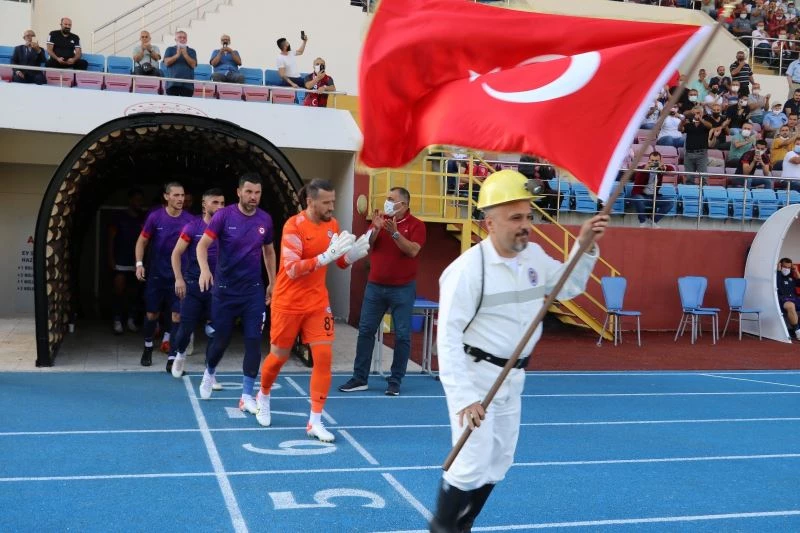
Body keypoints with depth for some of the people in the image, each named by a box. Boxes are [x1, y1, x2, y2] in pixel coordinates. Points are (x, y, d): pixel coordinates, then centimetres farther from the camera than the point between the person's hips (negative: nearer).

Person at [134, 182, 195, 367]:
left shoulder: (189, 220, -5)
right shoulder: (155, 217, -5)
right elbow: (142, 241, 4)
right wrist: (139, 264, -6)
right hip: (156, 274, 0)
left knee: (178, 315, -5)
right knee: (151, 313, 11)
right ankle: (148, 348, 34)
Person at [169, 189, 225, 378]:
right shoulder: (193, 226, -4)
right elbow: (176, 253, -1)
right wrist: (179, 279, -9)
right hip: (193, 284, -1)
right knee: (186, 326, 3)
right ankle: (179, 354, 34)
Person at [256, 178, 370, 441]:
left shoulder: (332, 224, 0)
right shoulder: (294, 226, -19)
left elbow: (342, 262, 11)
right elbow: (292, 270, -27)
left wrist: (355, 252, -12)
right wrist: (326, 256, -37)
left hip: (318, 303, 5)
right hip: (288, 304, -4)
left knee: (324, 356, -6)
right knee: (279, 356, 11)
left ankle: (315, 422, 3)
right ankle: (263, 397, 43)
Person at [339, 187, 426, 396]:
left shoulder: (416, 225, -4)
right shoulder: (380, 219, 7)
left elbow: (412, 250, -18)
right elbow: (367, 245, -1)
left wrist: (394, 232, -26)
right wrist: (375, 229, -17)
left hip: (402, 289, -3)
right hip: (375, 286, 4)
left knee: (402, 335, 0)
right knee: (365, 331, 4)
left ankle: (395, 382, 10)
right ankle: (359, 378, 12)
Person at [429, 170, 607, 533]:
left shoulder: (534, 256, 0)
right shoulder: (468, 268, -22)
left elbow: (569, 287, 15)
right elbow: (448, 336, -24)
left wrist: (585, 246, -2)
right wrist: (463, 397, -28)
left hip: (512, 377, 8)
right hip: (476, 375, -7)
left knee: (498, 463, 16)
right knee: (472, 464, -8)